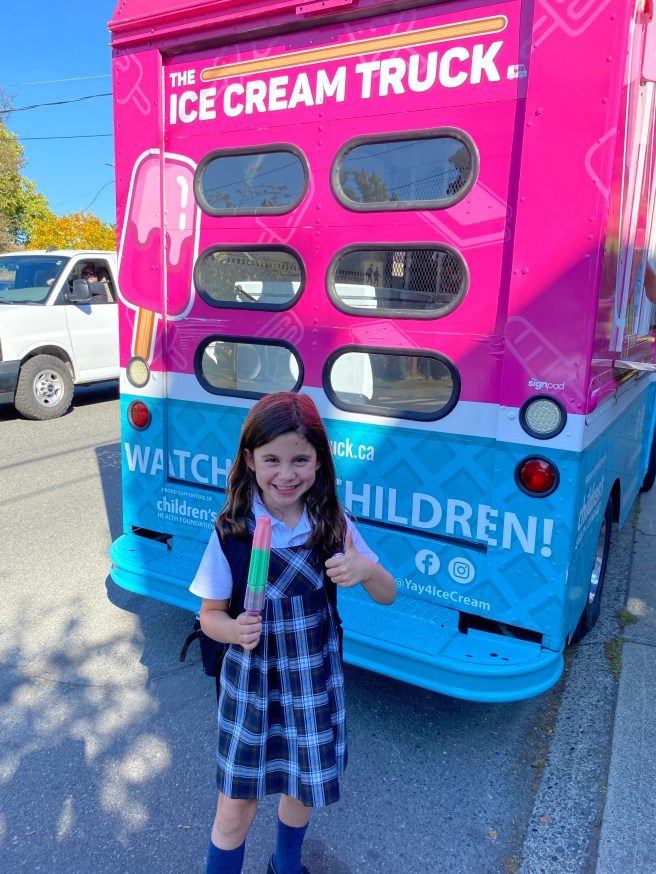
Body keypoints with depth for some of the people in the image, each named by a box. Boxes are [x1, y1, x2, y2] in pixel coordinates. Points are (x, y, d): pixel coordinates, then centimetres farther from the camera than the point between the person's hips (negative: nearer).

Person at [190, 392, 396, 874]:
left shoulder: (334, 526, -12)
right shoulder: (232, 531, -17)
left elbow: (388, 596, -5)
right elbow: (210, 614, -7)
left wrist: (366, 570, -27)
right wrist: (235, 630, -29)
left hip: (316, 682, 2)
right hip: (252, 684, -2)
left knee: (303, 787, 22)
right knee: (237, 804, 9)